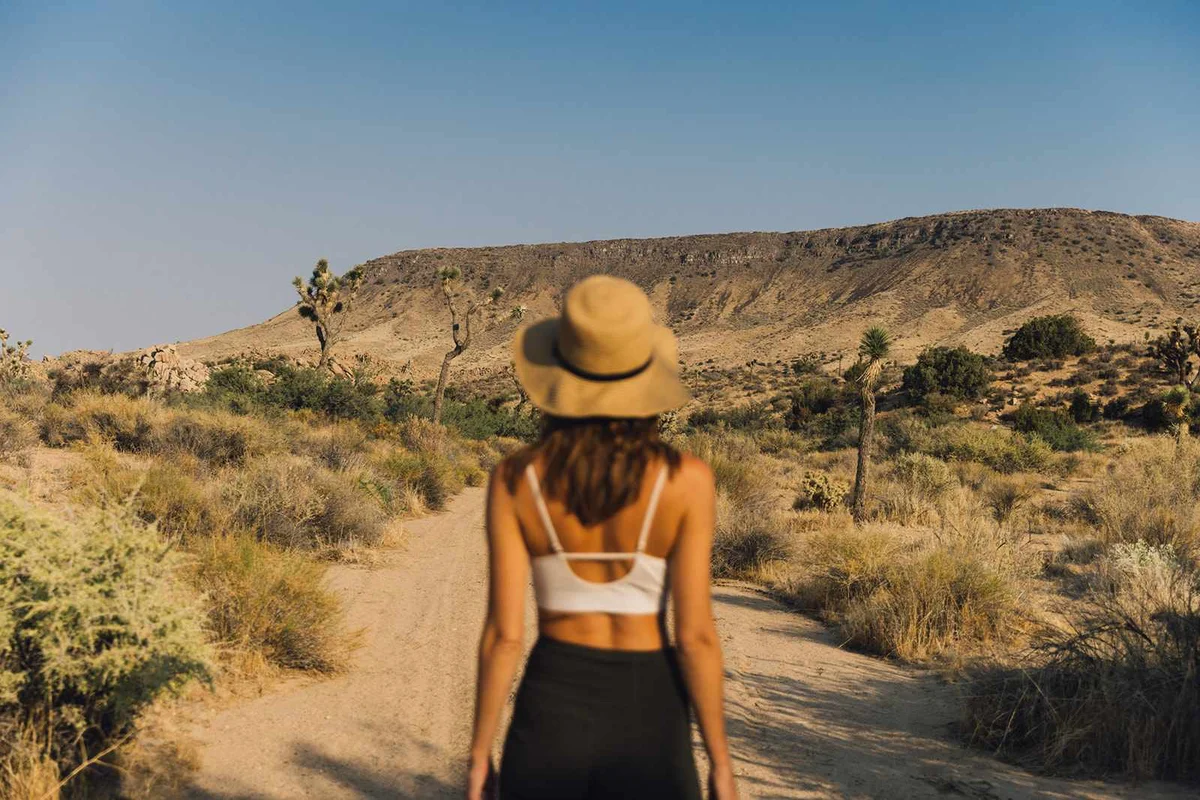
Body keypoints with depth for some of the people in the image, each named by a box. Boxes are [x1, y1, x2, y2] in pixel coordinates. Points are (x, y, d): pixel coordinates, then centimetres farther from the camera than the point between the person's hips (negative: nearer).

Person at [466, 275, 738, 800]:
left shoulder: (515, 480, -10)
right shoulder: (686, 480, -13)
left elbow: (504, 633, -9)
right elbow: (696, 636, -12)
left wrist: (479, 756, 3)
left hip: (550, 710, 1)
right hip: (646, 720, -1)